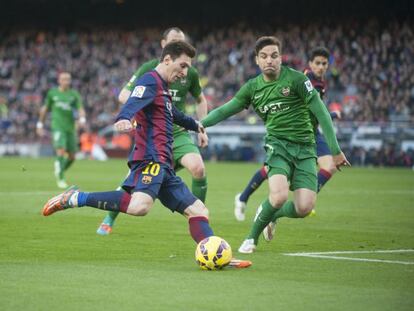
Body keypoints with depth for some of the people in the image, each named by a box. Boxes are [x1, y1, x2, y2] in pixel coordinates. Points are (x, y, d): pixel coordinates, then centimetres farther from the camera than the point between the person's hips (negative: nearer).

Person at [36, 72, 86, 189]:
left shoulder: (74, 95, 6)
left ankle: (59, 172, 33)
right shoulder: (52, 93, 7)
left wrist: (82, 119, -24)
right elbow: (45, 109, 18)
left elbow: (80, 109, -4)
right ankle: (60, 179, -13)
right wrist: (40, 124, 19)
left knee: (71, 156, 6)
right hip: (58, 127, -3)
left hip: (71, 128, 3)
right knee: (61, 151, -20)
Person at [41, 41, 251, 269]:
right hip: (150, 159, -11)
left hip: (162, 166, 11)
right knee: (140, 206, -34)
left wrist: (195, 125, 68)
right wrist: (123, 119, -50)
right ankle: (75, 199, -23)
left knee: (198, 210, 8)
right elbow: (133, 102, -27)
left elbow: (174, 114, 49)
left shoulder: (163, 88, 27)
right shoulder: (150, 81, -4)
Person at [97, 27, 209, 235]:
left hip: (179, 132, 2)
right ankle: (109, 220, 21)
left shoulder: (190, 73, 3)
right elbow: (123, 95, -7)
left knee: (198, 168, -22)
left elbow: (200, 100, 20)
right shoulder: (150, 68, -6)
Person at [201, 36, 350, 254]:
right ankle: (252, 238, -1)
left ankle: (270, 213, 21)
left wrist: (335, 150, -7)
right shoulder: (252, 88, 6)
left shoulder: (296, 79, -6)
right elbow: (225, 111, 16)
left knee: (304, 208, -14)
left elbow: (321, 113, -5)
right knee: (279, 197, -27)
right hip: (278, 145, 0)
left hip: (305, 148, 0)